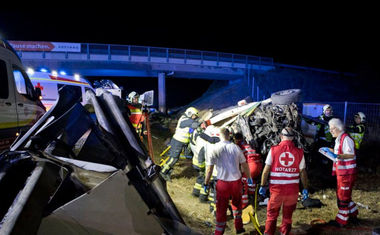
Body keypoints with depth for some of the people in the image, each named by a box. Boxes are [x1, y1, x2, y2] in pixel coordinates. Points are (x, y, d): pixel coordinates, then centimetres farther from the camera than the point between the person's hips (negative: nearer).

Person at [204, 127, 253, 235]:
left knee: (221, 210, 9)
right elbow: (244, 165, 2)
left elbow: (209, 169, -7)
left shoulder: (215, 149, -9)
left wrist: (206, 183, 5)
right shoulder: (236, 147, -6)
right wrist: (249, 178, 17)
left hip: (223, 183, -2)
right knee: (236, 204, 27)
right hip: (236, 182, 2)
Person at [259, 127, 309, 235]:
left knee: (271, 215, 16)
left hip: (276, 189, -1)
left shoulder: (273, 150, -7)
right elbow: (303, 173, 1)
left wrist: (263, 186, 4)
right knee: (287, 216, 17)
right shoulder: (299, 152, -4)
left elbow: (266, 171, -6)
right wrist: (305, 189, 13)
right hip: (292, 190, 1)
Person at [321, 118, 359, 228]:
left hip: (347, 173, -10)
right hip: (341, 172, 10)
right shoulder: (339, 139, 13)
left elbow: (351, 154, -25)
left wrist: (337, 156, -37)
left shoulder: (346, 138, -18)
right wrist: (329, 150, 21)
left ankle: (341, 221, 13)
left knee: (343, 197, 1)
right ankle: (353, 216, 35)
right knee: (342, 195, 20)